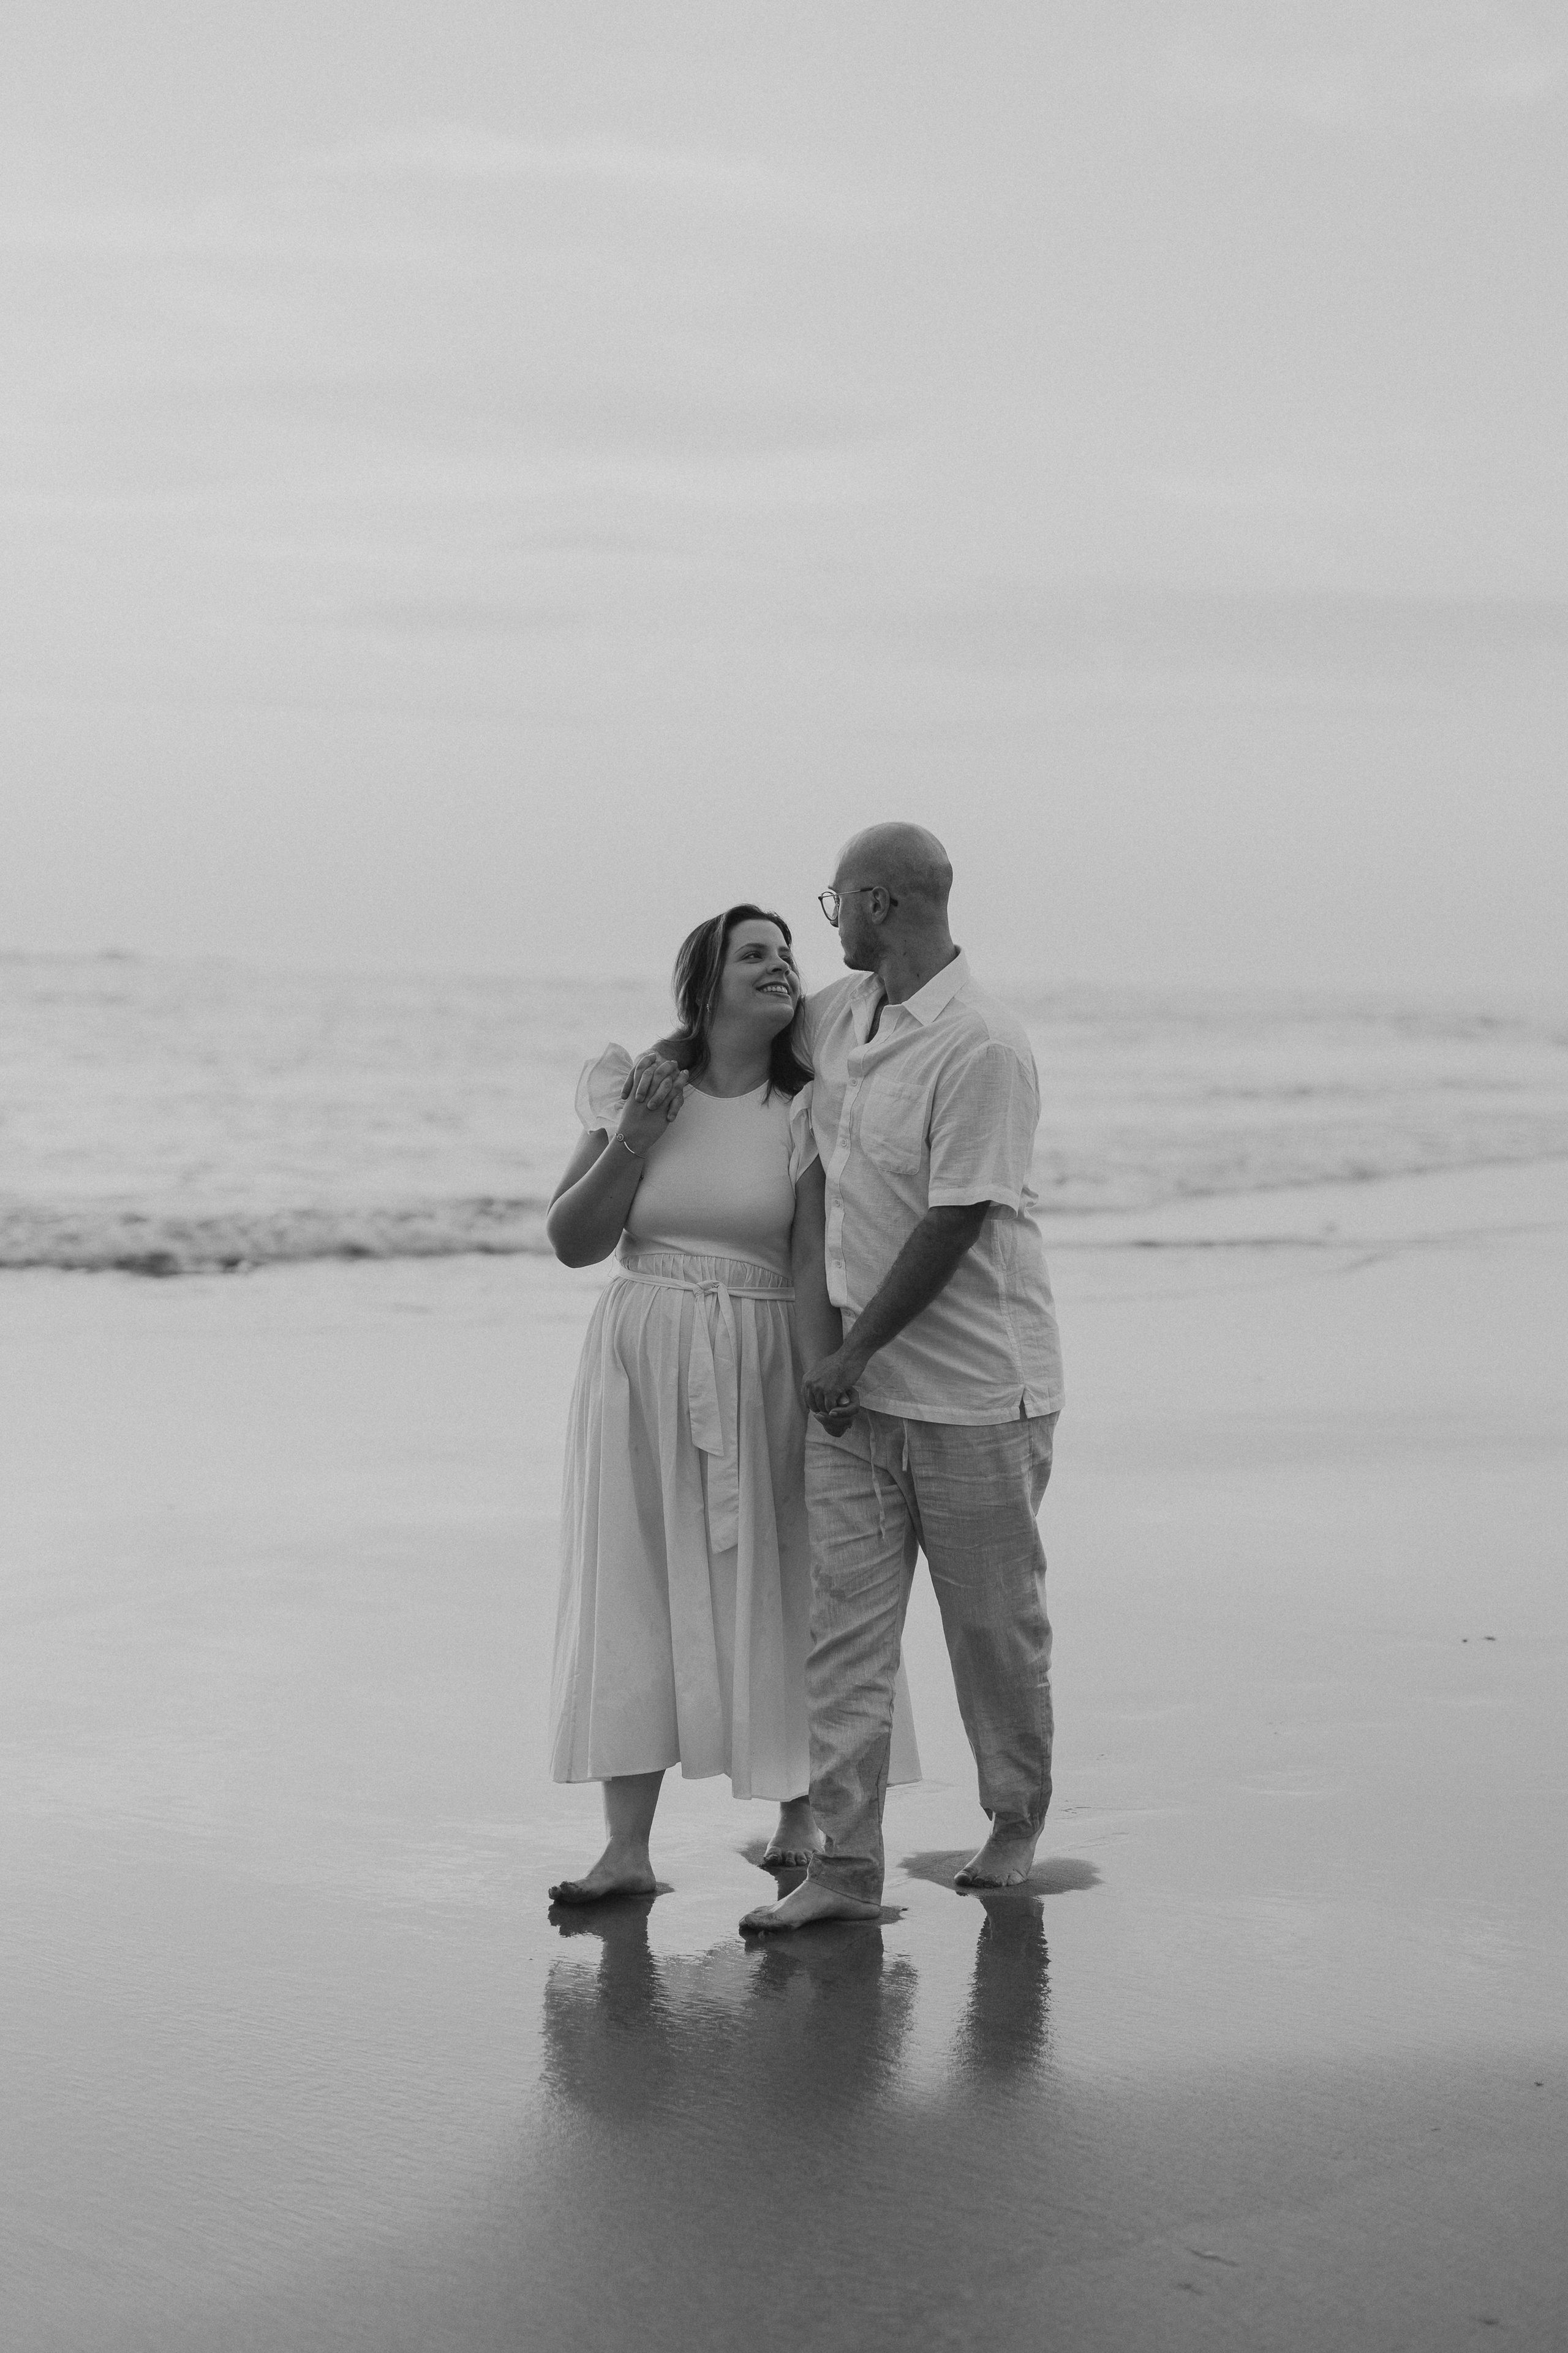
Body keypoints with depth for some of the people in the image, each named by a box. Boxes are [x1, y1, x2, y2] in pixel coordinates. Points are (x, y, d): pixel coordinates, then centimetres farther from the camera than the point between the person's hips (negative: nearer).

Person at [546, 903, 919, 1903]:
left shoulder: (806, 1110, -4)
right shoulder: (636, 1088, 2)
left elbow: (818, 1273, -9)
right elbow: (573, 1242, 1)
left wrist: (820, 1402, -16)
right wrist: (633, 1139, -11)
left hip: (763, 1364, -1)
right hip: (642, 1367, 2)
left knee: (781, 1593, 3)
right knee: (635, 1592, 1)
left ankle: (800, 1823, 20)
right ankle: (627, 1848, 4)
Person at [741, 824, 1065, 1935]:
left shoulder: (982, 1048, -20)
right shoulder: (839, 1014, 6)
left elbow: (953, 1225, -20)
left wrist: (856, 1354, -16)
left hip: (974, 1385, -7)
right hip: (853, 1382, 7)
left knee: (994, 1619, 9)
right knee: (844, 1624, 1)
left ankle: (1016, 1823, 28)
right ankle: (845, 1864, 2)